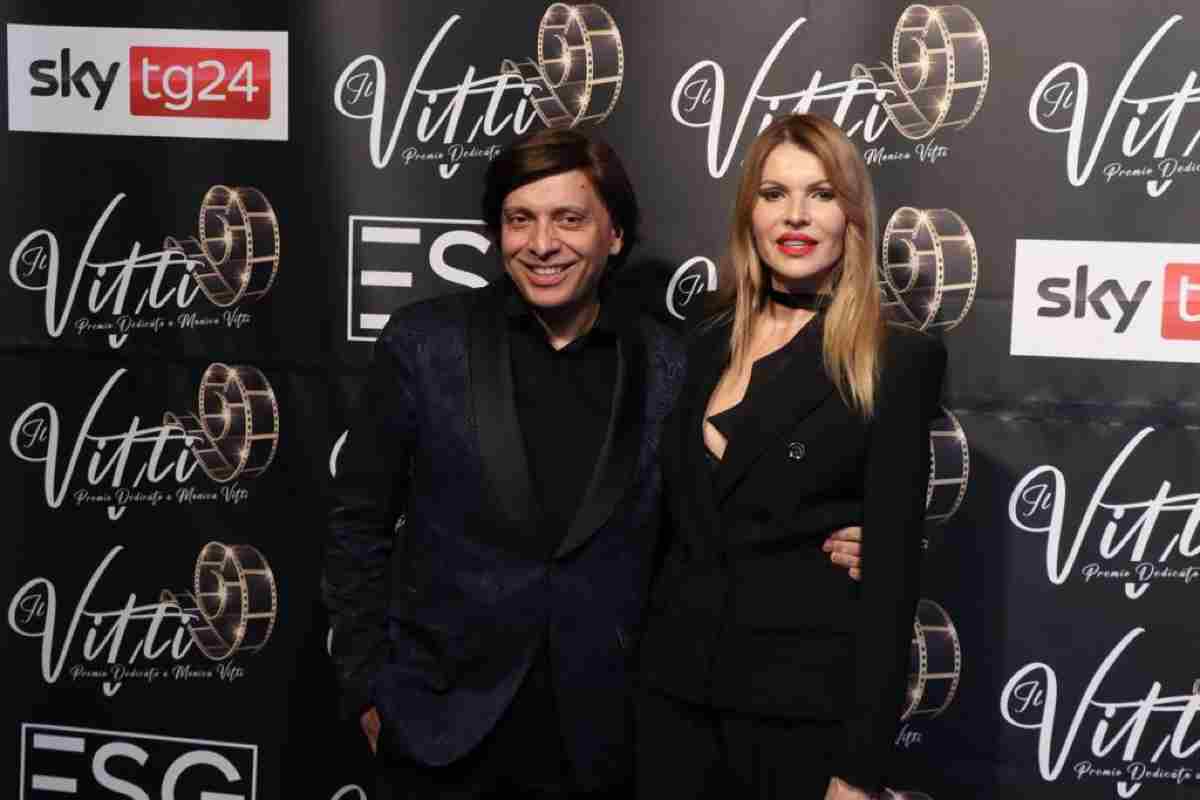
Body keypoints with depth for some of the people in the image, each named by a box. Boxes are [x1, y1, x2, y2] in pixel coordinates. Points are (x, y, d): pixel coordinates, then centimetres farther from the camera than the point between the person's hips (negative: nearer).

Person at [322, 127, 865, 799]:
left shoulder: (670, 366, -2)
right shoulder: (425, 343, -5)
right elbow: (360, 523, 0)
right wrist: (368, 686, -2)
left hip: (597, 737, 1)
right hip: (444, 724, -1)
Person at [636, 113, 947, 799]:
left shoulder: (898, 361, -8)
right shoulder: (710, 348, 8)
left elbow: (892, 573, -11)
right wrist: (644, 676, 11)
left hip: (807, 709, -5)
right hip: (678, 693, 5)